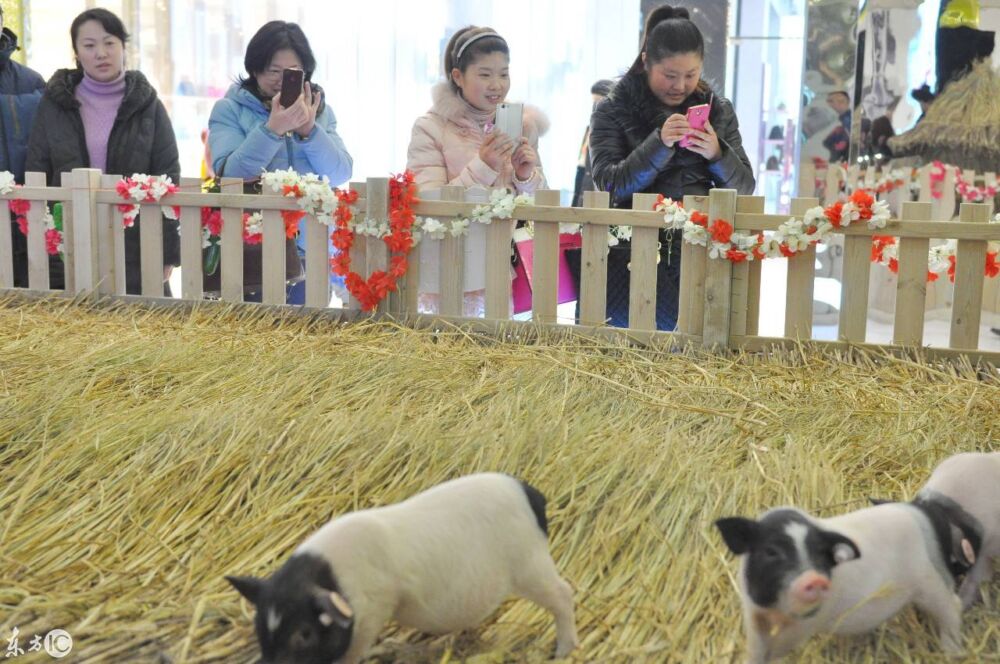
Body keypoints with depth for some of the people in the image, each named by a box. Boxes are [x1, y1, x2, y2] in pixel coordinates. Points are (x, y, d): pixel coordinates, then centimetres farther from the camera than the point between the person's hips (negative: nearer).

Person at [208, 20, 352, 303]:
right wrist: (272, 129, -25)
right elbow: (229, 174, -14)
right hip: (253, 253, -3)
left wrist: (309, 129, -16)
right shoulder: (230, 109, -1)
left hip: (311, 253, 3)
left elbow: (341, 175, -2)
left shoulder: (319, 110, 9)